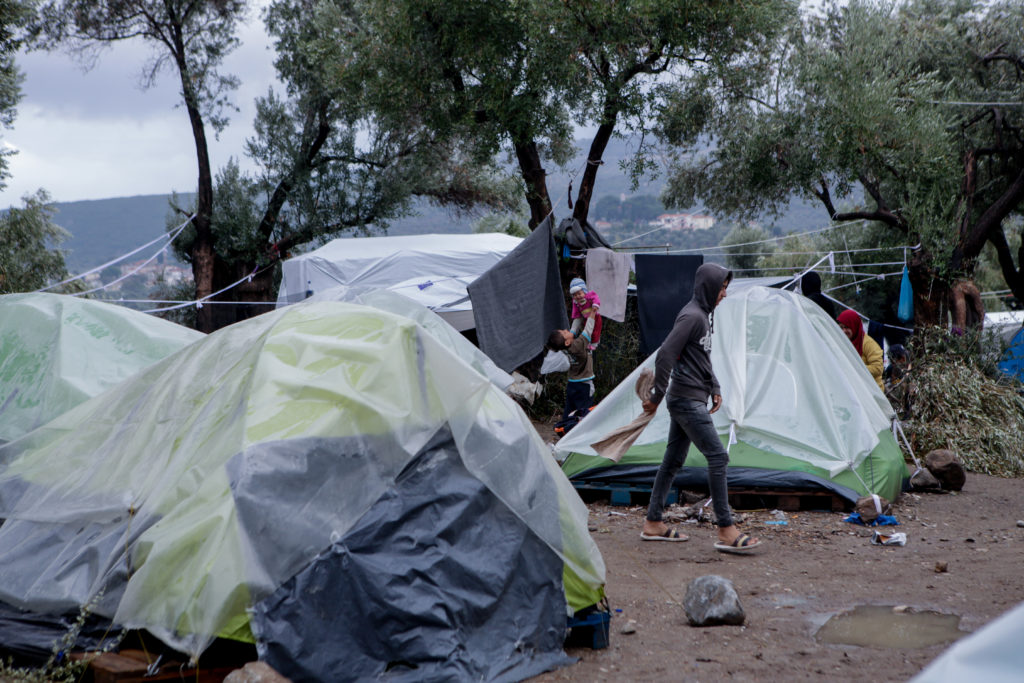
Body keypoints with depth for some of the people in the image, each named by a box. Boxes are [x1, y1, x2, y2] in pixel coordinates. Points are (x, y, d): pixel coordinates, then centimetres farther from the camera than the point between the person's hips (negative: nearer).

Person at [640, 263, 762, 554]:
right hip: (688, 401, -10)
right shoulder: (691, 316, -17)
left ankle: (653, 523, 19)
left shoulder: (704, 315, 16)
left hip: (688, 401, 10)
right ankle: (726, 531, -10)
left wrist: (714, 388, 17)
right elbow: (665, 356, -21)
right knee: (717, 456, -11)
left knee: (673, 460, 12)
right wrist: (657, 397, -15)